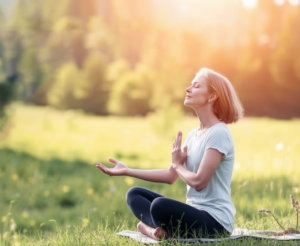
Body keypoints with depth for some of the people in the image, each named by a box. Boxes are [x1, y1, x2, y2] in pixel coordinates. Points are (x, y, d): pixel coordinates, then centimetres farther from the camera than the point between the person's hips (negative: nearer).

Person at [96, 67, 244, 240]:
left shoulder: (219, 133, -14)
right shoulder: (193, 134, 13)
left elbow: (199, 181, -22)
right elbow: (171, 176, 14)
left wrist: (178, 164, -2)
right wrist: (127, 171, 11)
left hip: (215, 221, -9)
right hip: (195, 213, 9)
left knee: (160, 206, -36)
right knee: (134, 194, 10)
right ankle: (157, 228, -14)